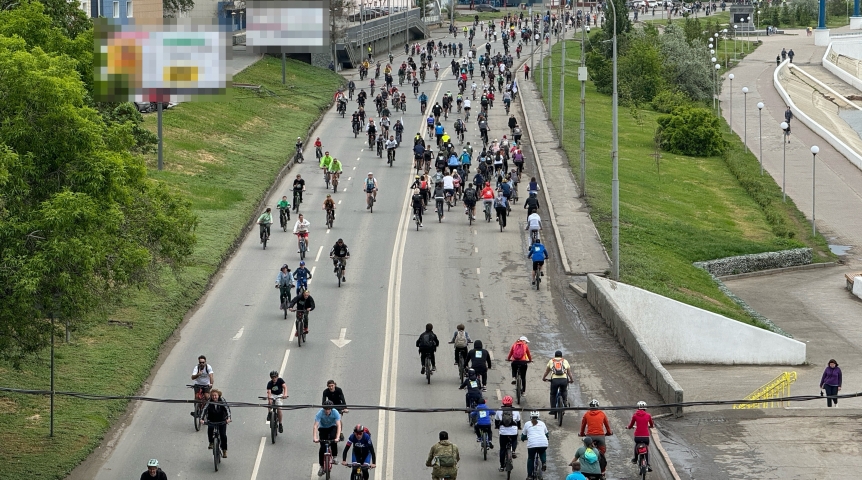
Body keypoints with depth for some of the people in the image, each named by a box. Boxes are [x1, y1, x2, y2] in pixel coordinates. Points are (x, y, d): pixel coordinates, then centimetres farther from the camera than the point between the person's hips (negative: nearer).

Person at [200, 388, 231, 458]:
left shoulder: (222, 401, -15)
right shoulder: (209, 402, -14)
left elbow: (227, 409, -24)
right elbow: (205, 410, -22)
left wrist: (228, 418, -41)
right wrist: (202, 419, -37)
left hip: (222, 421, -2)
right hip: (212, 420, 2)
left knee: (223, 435, -10)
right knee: (209, 429, -22)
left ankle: (224, 451, 3)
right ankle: (211, 443, 6)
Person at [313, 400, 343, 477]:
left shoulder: (335, 412, -28)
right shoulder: (320, 413, -28)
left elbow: (338, 425, -34)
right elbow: (315, 426, -33)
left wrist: (337, 438, -47)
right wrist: (315, 438, -46)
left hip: (332, 427, -1)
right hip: (323, 428, 1)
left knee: (333, 437, -33)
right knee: (322, 447, -11)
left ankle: (334, 456, -14)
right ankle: (321, 466, 3)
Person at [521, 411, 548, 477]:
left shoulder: (527, 424, 15)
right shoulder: (542, 423, 20)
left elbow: (523, 436, 22)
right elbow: (546, 434, 31)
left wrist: (523, 439, 45)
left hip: (532, 444, -2)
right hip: (543, 444, 2)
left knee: (530, 459, 19)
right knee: (542, 452, 34)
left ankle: (529, 475, 18)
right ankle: (544, 463, 8)